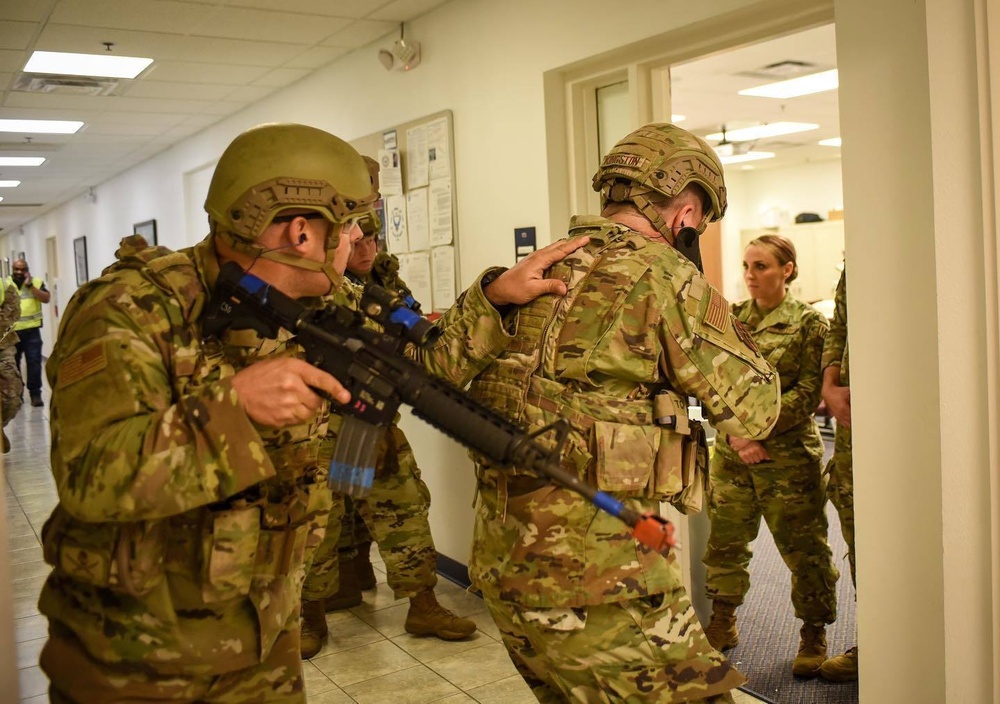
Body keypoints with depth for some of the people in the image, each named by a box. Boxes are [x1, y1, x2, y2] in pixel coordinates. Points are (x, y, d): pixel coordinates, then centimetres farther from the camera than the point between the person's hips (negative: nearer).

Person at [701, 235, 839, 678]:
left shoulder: (808, 322, -2)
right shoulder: (730, 318, 9)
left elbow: (809, 390, -9)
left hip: (788, 455, -4)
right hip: (730, 452, 4)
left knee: (803, 549, 4)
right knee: (724, 541, 11)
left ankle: (814, 635, 22)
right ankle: (723, 624, 30)